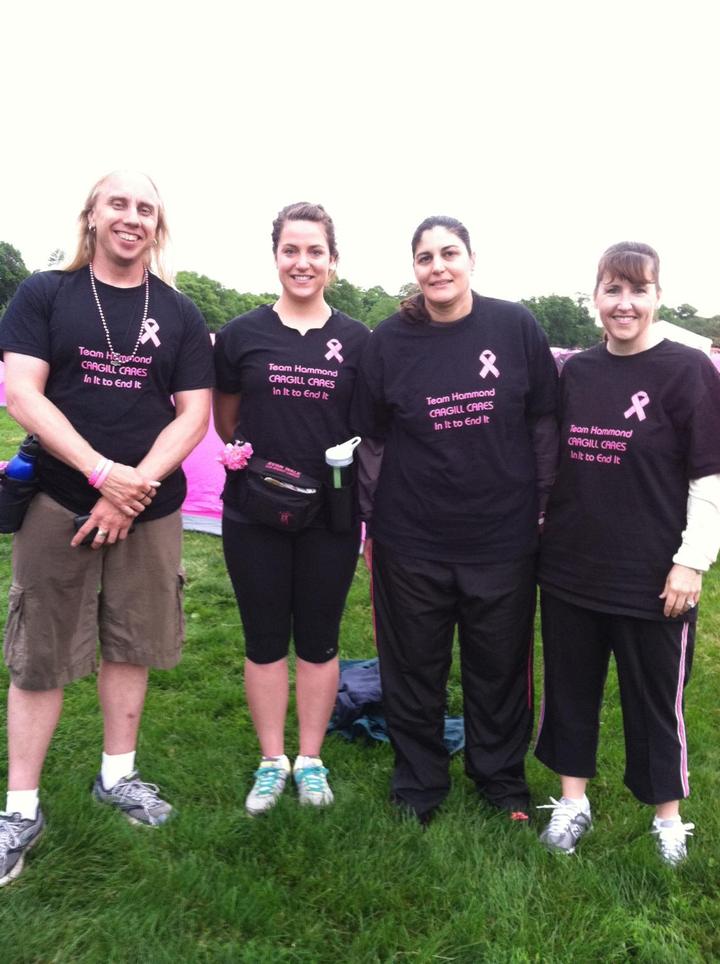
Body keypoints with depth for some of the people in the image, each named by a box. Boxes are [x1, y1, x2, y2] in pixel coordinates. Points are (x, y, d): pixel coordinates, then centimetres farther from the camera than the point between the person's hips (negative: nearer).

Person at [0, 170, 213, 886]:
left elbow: (194, 413, 0)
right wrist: (103, 472, -19)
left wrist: (134, 488, -12)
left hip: (149, 508, 2)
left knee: (130, 644, 12)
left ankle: (117, 775, 31)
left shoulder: (178, 314, 7)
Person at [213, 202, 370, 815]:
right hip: (253, 513, 0)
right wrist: (257, 461, -4)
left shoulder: (356, 340, 2)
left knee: (318, 639, 11)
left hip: (331, 516, 0)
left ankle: (310, 760, 29)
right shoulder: (242, 334, 2)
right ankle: (271, 760, 28)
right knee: (265, 639, 10)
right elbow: (225, 423, 9)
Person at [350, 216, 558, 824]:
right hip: (411, 541, 0)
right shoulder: (390, 340, -2)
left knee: (501, 666, 14)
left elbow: (544, 423, 4)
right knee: (414, 670, 13)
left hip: (503, 539, 0)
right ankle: (418, 784, 34)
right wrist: (373, 523, 5)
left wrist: (543, 506, 3)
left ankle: (502, 778, 38)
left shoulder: (516, 327, -3)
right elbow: (369, 438, 5)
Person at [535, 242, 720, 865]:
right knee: (569, 687, 14)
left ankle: (668, 815, 32)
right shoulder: (576, 371, 6)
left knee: (655, 698, 10)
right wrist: (546, 530, 13)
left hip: (653, 579, -4)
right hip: (570, 569, 5)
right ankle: (573, 801, 33)